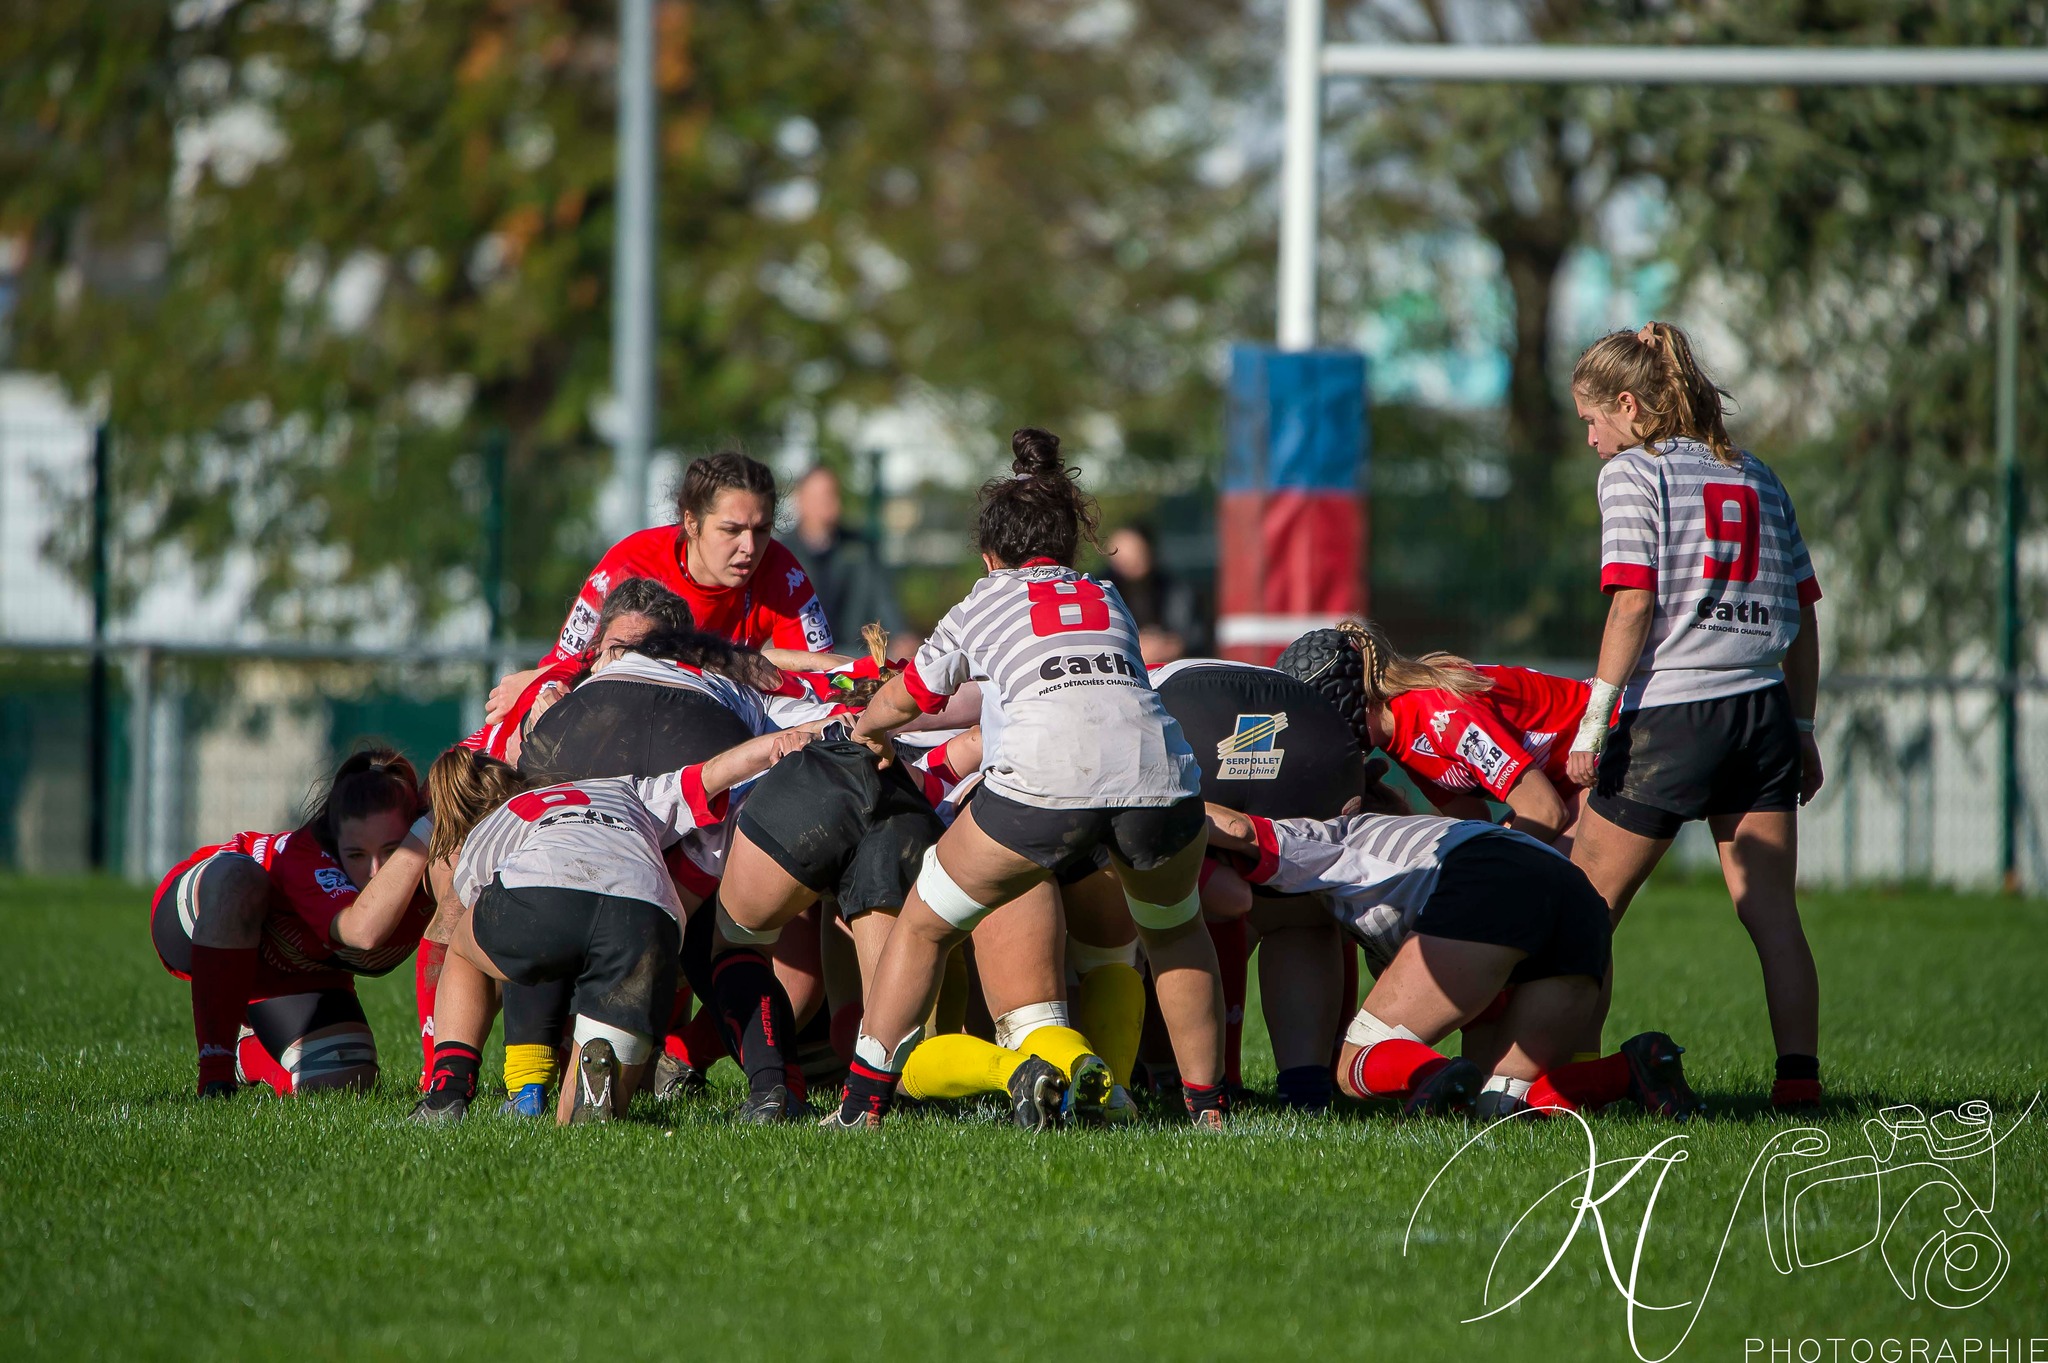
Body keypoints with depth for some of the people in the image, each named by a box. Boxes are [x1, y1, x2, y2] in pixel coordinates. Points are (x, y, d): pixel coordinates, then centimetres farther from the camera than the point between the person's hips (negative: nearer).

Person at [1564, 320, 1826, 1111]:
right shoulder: (1757, 478, 16)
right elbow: (1803, 615, 15)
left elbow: (1633, 605, -10)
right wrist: (1803, 731, 21)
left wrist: (1593, 725, -10)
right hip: (1762, 711, 6)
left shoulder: (1633, 472, 0)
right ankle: (1799, 1072, -4)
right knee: (1771, 910, 4)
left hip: (1670, 717, -6)